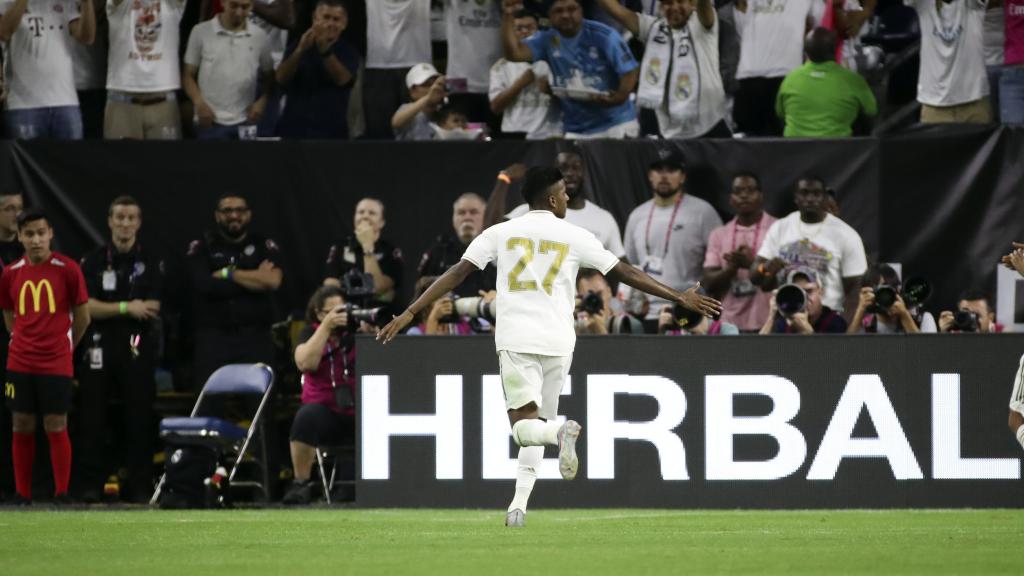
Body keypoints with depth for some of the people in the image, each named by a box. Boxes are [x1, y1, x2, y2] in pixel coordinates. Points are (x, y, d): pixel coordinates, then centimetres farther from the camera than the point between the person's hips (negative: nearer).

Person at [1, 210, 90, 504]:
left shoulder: (67, 270, -5)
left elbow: (82, 318, 3)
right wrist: (25, 343, 14)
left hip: (56, 365, -3)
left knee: (56, 428, -2)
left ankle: (61, 495, 4)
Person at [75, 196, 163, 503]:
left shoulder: (151, 262, 6)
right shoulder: (93, 261, 8)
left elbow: (153, 310, -3)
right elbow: (86, 307, -2)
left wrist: (107, 309, -6)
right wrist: (127, 308, -12)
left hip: (138, 347, -1)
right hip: (99, 345, 1)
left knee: (139, 418, -2)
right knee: (92, 417, -1)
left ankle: (140, 486, 3)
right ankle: (90, 485, 3)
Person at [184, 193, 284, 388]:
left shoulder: (264, 246, 10)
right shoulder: (201, 247, 8)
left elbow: (272, 281, -10)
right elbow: (204, 285, -10)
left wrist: (227, 274, -5)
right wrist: (254, 279, -4)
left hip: (255, 337, 0)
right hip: (213, 338, 0)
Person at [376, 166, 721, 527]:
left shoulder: (500, 233, 7)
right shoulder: (574, 237, 6)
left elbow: (457, 273, 2)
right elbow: (626, 273, 9)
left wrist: (409, 314, 3)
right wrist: (680, 298, 17)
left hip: (515, 341, -1)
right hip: (557, 341, 1)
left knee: (524, 426, -5)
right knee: (538, 423, 15)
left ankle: (561, 432, -38)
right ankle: (520, 504, 6)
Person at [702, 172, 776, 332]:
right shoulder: (719, 235, 12)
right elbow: (709, 283, 6)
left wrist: (752, 263, -19)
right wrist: (733, 267, -13)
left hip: (768, 324, -3)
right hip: (731, 324, 3)